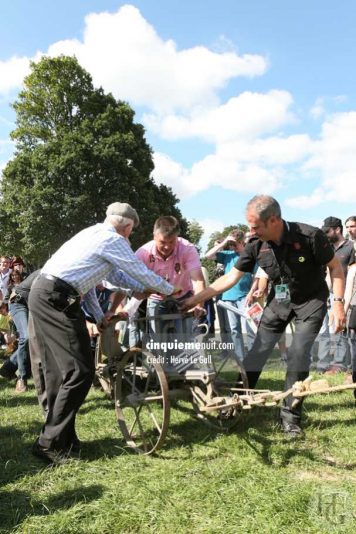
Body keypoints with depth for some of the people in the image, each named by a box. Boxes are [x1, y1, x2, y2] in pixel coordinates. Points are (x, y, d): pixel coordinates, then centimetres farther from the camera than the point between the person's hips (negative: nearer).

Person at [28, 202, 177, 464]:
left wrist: (99, 315, 30)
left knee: (59, 370, 16)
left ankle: (57, 435, 26)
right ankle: (50, 443, 2)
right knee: (80, 371, -6)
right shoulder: (113, 240, -7)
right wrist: (171, 290, 17)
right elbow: (142, 273, -1)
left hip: (42, 294, 10)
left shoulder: (93, 233, 22)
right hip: (57, 299, -10)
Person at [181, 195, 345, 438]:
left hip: (311, 300, -3)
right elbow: (231, 277, -10)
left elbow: (335, 267, -13)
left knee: (298, 355, -12)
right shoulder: (256, 245, -17)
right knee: (257, 352, 2)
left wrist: (338, 302, -20)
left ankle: (290, 416, 4)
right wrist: (196, 298, -12)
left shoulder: (310, 236, -27)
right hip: (279, 300, 4)